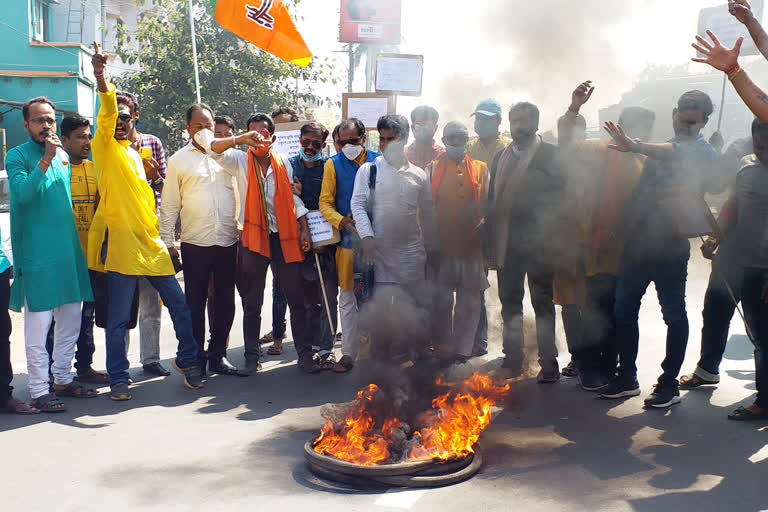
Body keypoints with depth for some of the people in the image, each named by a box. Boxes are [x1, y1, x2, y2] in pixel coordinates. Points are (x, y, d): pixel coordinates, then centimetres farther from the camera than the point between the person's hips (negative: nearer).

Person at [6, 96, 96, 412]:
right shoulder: (17, 156, -5)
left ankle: (62, 378, 27)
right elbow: (22, 193, -22)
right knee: (38, 325, -3)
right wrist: (45, 160, -27)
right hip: (37, 255, -7)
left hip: (69, 251, 7)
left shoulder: (62, 157, 14)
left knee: (71, 321, 13)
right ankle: (39, 391, 6)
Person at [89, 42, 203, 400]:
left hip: (150, 243, 6)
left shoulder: (134, 153, 19)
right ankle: (118, 378, 13)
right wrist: (100, 77, -37)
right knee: (118, 318, 0)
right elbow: (106, 113, -20)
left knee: (179, 306, 8)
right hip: (121, 243, -6)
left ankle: (187, 360, 25)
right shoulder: (104, 147, -1)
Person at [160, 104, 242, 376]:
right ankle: (196, 357, 16)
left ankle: (217, 355, 20)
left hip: (227, 241, 2)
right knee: (195, 302, 5)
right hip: (195, 242, -2)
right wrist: (167, 242, -1)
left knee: (225, 301, 7)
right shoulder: (179, 160, 5)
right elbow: (169, 205, 4)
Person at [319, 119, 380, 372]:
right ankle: (349, 353, 10)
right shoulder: (333, 165, 5)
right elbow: (325, 202, 1)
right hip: (348, 238, -1)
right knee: (348, 297, 2)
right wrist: (341, 221, -16)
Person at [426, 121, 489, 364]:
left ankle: (463, 349, 16)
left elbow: (488, 205, 11)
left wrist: (482, 229, -6)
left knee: (470, 301, 5)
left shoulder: (481, 170, 11)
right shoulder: (432, 170, 8)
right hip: (442, 247, -1)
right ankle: (444, 350, 16)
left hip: (472, 247, 1)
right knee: (442, 301, 4)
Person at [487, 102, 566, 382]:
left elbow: (557, 198, -7)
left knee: (542, 302, 4)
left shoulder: (550, 156, -3)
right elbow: (493, 199, 14)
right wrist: (492, 241, 7)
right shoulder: (501, 157, 13)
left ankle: (549, 363, 13)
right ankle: (513, 359, 24)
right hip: (507, 243, 5)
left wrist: (548, 239, -14)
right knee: (509, 301, 12)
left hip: (536, 243, -5)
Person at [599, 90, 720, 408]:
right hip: (639, 241, 7)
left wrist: (635, 147, -35)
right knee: (624, 308, 8)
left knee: (674, 314, 3)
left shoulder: (703, 152, -4)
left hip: (671, 245, -6)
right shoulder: (660, 150, 18)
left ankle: (669, 383, 14)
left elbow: (675, 154, -26)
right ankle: (627, 378, 20)